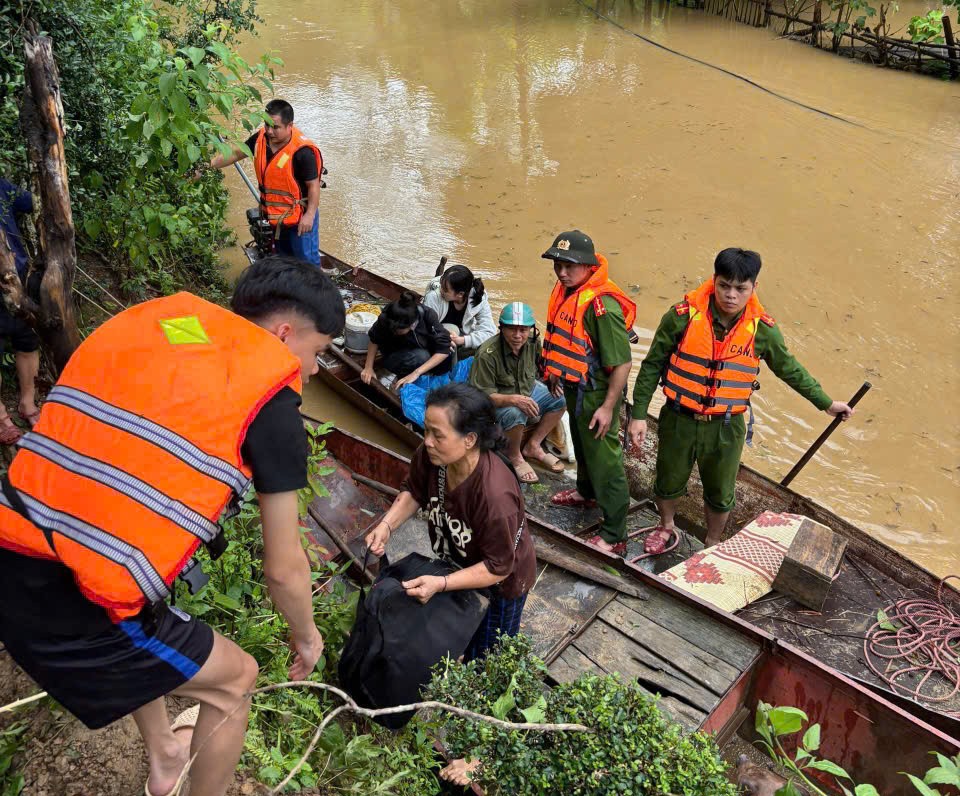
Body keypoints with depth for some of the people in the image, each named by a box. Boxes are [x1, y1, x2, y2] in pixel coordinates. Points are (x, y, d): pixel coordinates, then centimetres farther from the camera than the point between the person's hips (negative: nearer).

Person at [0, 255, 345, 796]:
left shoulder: (142, 322, 9)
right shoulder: (272, 405, -7)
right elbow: (285, 570, 0)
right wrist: (306, 634, 21)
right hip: (78, 614, -7)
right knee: (235, 678, 18)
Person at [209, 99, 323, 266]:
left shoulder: (302, 152, -28)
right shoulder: (261, 138, -8)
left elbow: (313, 185, -22)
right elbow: (236, 154, 5)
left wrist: (309, 215, -24)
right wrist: (208, 165, -3)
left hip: (299, 217, -8)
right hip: (276, 215, 8)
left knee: (306, 260, 4)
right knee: (283, 258, 26)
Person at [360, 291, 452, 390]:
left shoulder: (428, 315, -30)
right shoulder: (385, 319, -27)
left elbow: (444, 349, -33)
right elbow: (375, 340, -7)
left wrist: (416, 373, -40)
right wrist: (368, 367, -13)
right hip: (395, 358, -2)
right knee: (421, 356, -35)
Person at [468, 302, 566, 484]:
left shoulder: (533, 342, -10)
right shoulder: (487, 354, -29)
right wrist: (513, 399, -40)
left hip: (528, 391, 7)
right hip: (497, 401, -7)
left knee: (560, 398, -9)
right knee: (516, 413, -37)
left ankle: (533, 446, 5)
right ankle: (514, 455, -6)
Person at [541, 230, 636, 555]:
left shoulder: (602, 306, -30)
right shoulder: (566, 290, -1)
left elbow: (622, 363, -28)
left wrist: (608, 407, -26)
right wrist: (557, 376, 20)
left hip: (597, 394, -9)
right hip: (575, 388, 10)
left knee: (604, 461, -1)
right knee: (580, 443, 30)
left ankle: (614, 537, 10)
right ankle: (586, 492, 56)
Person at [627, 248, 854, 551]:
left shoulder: (762, 329, -11)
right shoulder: (683, 315, -16)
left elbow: (790, 369, 7)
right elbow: (652, 365, -7)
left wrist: (826, 403, 13)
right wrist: (639, 415, -8)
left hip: (727, 427, 1)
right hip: (679, 421, 0)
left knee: (720, 494, 18)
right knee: (668, 482, 21)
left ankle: (713, 544, 45)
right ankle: (666, 526, 52)